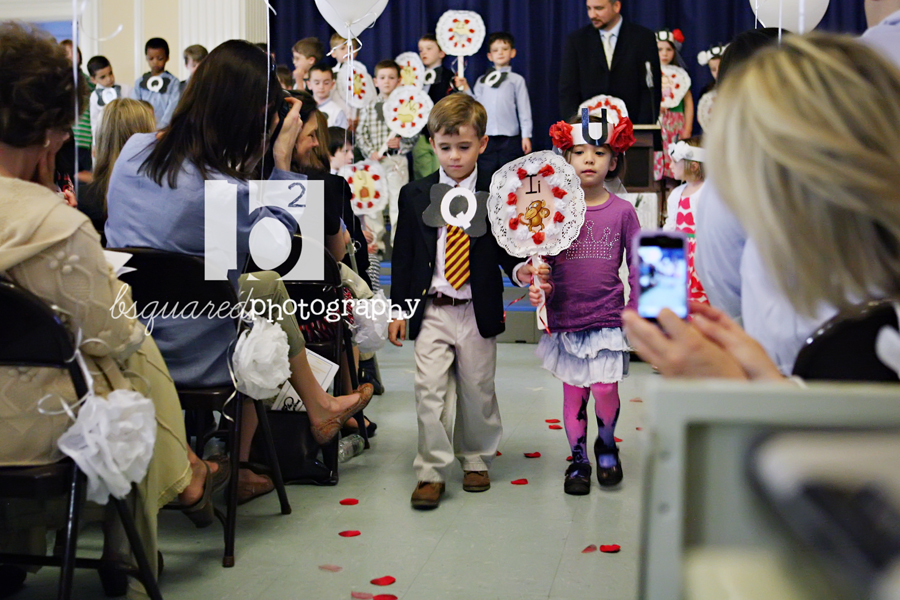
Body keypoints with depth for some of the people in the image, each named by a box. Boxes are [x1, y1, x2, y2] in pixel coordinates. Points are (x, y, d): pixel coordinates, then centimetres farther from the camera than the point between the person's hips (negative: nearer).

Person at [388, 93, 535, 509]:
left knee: (477, 391, 10)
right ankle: (431, 472, 2)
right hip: (430, 312, 0)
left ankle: (476, 460, 29)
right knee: (429, 390, -7)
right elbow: (403, 255, 6)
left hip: (479, 313, 0)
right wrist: (398, 309, 4)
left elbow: (507, 247, 6)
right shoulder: (414, 196, 4)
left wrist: (518, 269, -16)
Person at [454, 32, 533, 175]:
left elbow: (524, 109, 3)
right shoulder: (481, 81, 15)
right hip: (486, 140, 2)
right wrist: (465, 89, 3)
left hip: (510, 140, -2)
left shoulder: (516, 80, 7)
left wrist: (526, 136, -3)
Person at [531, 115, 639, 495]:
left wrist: (638, 311, -2)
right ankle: (578, 459, 27)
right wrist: (539, 285, -14)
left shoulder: (622, 211, -1)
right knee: (573, 392, 8)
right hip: (565, 317, 1)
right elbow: (541, 258, 5)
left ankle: (606, 443, 23)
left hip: (607, 318, -1)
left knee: (605, 390, -7)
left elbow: (637, 264, 3)